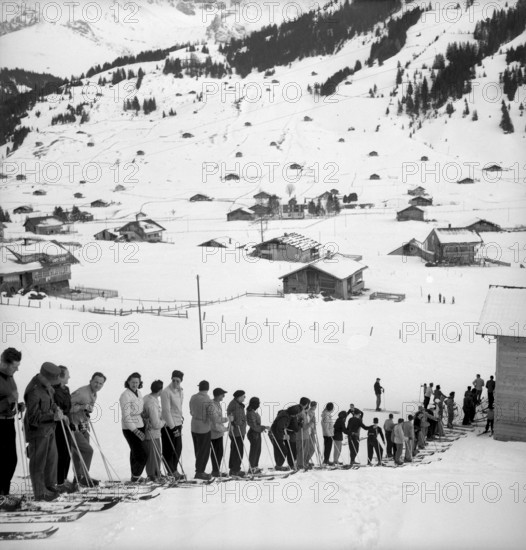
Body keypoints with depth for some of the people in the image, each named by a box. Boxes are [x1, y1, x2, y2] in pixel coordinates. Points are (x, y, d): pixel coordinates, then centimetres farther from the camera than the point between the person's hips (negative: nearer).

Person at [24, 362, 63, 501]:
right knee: (38, 462, 1)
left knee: (51, 458, 17)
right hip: (37, 431, -9)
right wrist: (53, 416, -30)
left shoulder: (46, 387, 4)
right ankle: (40, 492, 10)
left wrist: (56, 410, 1)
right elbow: (34, 418, -25)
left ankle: (49, 485, 32)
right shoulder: (34, 392, -25)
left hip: (49, 429, 9)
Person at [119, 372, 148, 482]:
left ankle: (135, 476, 27)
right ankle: (136, 477, 3)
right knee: (143, 453, -9)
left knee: (135, 452, 17)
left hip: (139, 426, 8)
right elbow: (126, 416, -21)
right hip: (130, 428, -8)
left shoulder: (138, 393, 9)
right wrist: (135, 431, -26)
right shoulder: (125, 395, -16)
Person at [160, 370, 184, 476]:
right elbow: (166, 410, -18)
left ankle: (174, 470, 20)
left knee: (178, 449, 10)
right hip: (168, 425, -8)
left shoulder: (180, 391, 9)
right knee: (169, 450, -1)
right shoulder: (166, 392, -16)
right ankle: (171, 472, 7)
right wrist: (173, 427, -19)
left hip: (177, 424, 8)